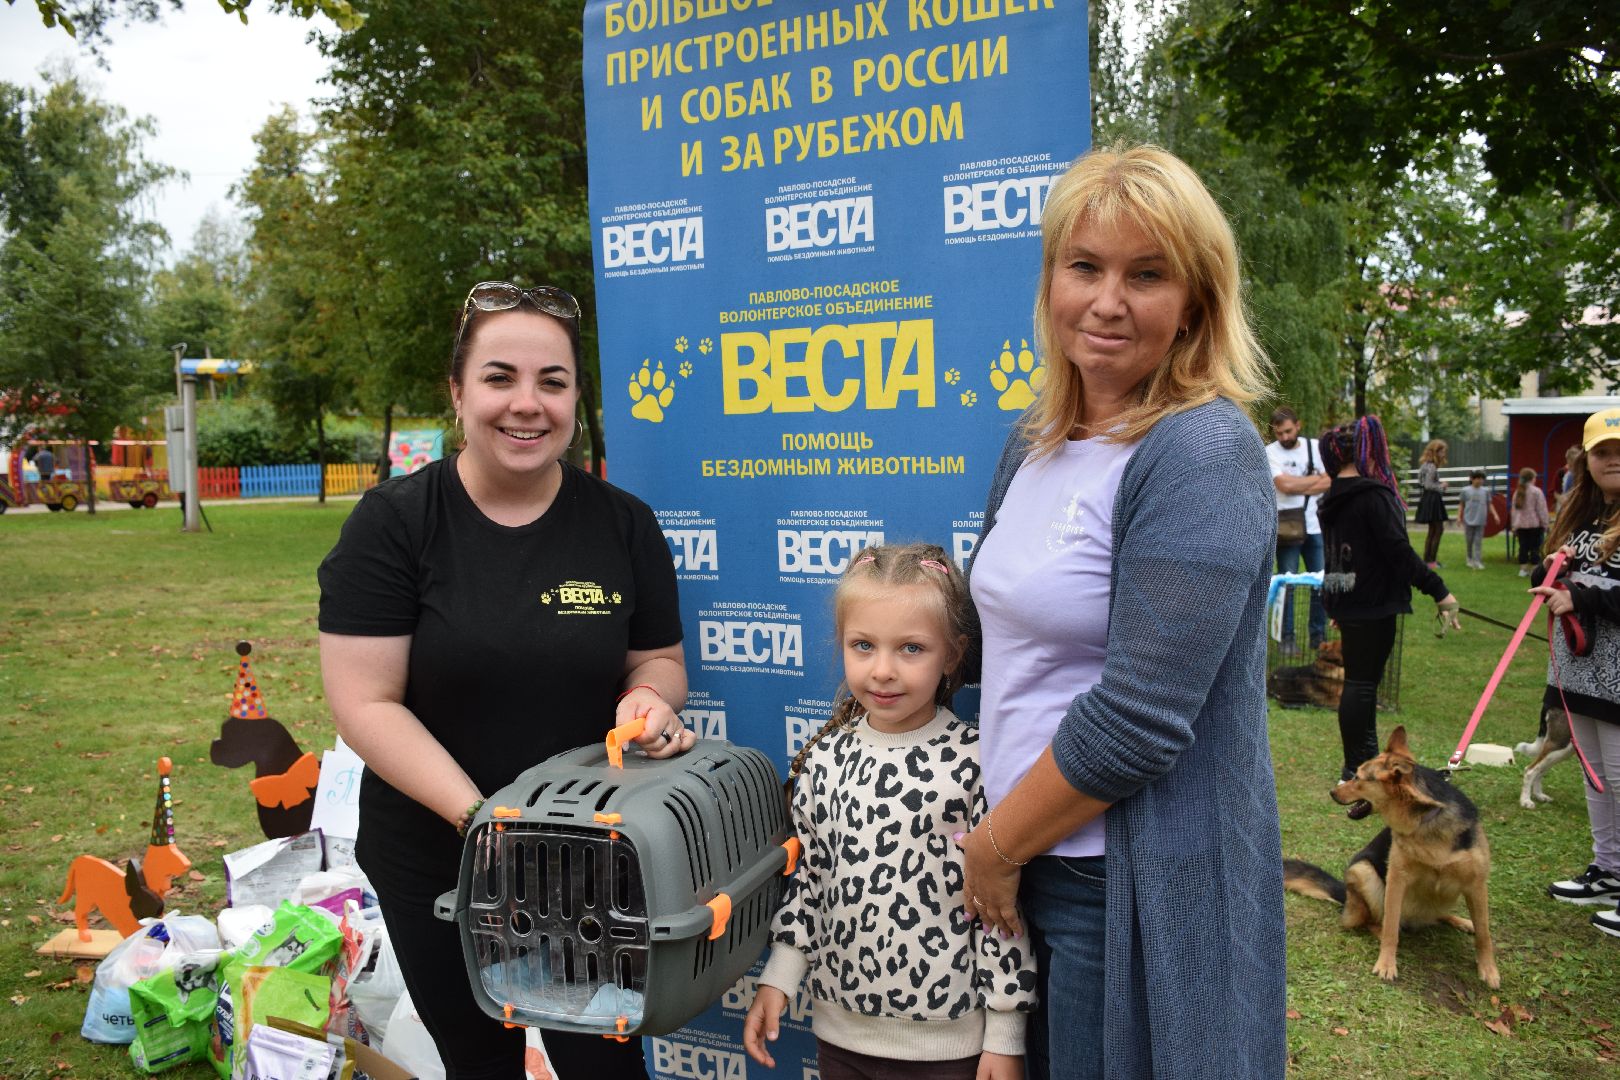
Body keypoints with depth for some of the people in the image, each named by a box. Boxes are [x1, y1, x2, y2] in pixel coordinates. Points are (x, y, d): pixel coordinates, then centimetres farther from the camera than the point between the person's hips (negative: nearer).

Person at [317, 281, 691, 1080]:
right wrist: (478, 816, -25)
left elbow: (658, 660, 7)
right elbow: (365, 703, -15)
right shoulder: (392, 522, -11)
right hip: (437, 864, -1)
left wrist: (649, 698, -17)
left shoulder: (624, 524, -3)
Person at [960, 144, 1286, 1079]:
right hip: (1032, 872, 7)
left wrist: (993, 850, -10)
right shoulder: (1034, 443, 5)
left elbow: (1138, 720, -23)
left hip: (1145, 891, -7)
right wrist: (996, 842, 6)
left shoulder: (1202, 454, -18)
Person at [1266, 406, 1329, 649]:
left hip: (1316, 527, 3)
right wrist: (1316, 478, -4)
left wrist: (1298, 487, -12)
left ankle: (1318, 634, 19)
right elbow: (1285, 484, -17)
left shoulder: (1315, 447, 7)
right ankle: (1287, 637, 10)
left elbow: (1330, 483, -2)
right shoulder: (1269, 452, -4)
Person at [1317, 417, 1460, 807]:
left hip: (1347, 601, 9)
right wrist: (1439, 590, -15)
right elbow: (1399, 552, -20)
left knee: (1360, 682, 16)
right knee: (1361, 683, -5)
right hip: (1373, 603, -9)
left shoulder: (1332, 499, 11)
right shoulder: (1373, 495, -16)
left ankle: (1365, 766, 26)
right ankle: (1356, 775, -1)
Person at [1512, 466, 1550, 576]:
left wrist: (1514, 525, 19)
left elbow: (1514, 510, 13)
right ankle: (1534, 570, 1)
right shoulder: (1536, 491, -9)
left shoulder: (1517, 492, 8)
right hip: (1535, 524, -5)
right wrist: (1545, 524, -2)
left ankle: (1523, 569, 10)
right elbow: (1542, 509, -9)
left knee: (1523, 547, 8)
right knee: (1535, 548, 1)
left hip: (1520, 525, 5)